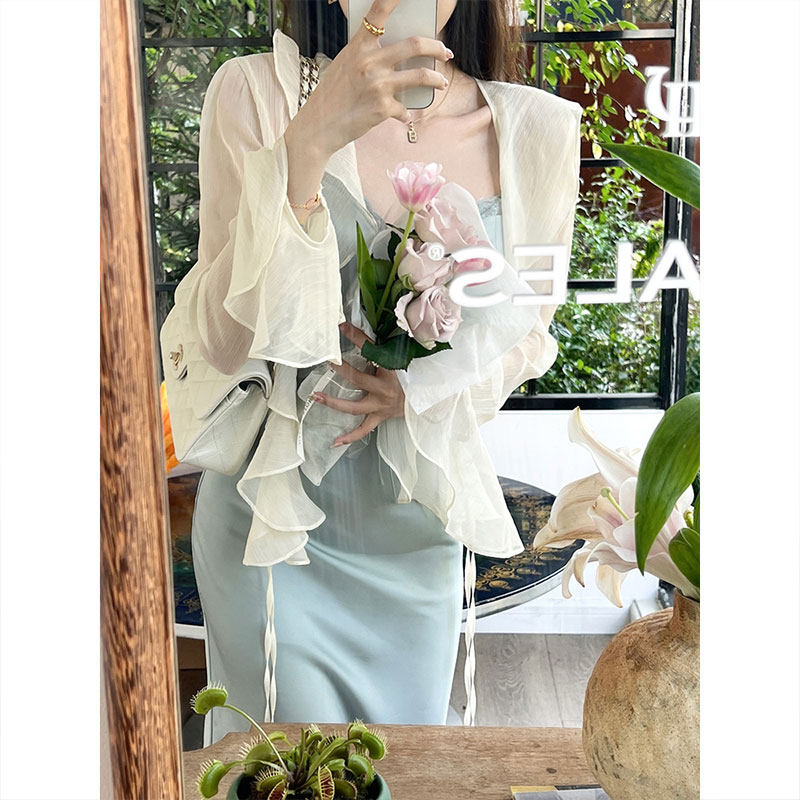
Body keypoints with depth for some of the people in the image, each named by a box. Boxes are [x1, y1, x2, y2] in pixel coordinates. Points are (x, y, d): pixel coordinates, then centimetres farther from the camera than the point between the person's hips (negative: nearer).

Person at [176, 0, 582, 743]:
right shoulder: (256, 92, -12)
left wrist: (424, 390, -14)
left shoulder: (536, 129, -6)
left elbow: (526, 333, 6)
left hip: (420, 526, 3)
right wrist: (307, 145, -29)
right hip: (276, 513, -2)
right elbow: (228, 339, -18)